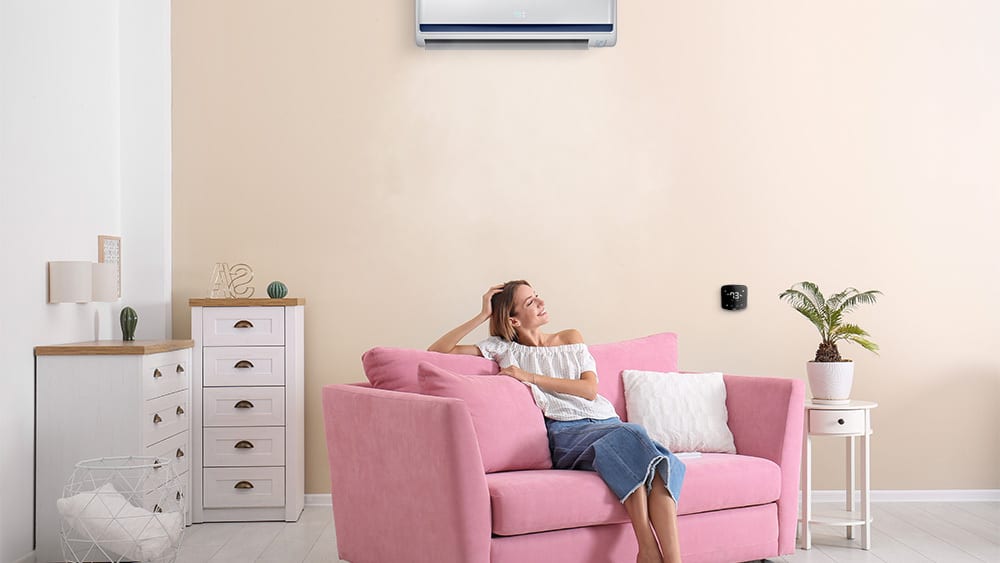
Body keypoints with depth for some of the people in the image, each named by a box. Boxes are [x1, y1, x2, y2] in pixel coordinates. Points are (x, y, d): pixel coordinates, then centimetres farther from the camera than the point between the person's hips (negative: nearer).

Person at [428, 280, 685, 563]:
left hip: (606, 422, 4)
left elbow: (590, 389, 8)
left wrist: (531, 377, 0)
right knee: (630, 434, -36)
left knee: (662, 461, -32)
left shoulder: (570, 338, 23)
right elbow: (436, 351, 7)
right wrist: (483, 315, 5)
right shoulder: (503, 349, 14)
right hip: (566, 432, -4)